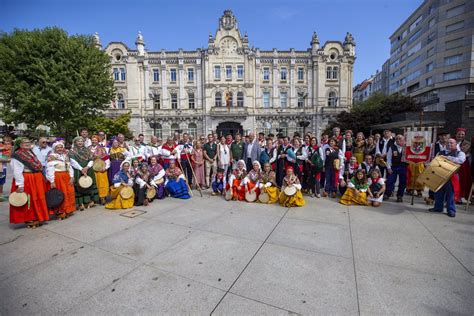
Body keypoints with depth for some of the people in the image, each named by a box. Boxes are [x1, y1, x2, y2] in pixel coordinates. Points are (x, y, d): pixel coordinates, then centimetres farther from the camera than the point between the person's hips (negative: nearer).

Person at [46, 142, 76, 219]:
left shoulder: (65, 156, 14)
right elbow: (49, 169, -11)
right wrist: (52, 181, -17)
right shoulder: (51, 156, -4)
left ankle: (68, 210, 19)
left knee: (69, 193, 6)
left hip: (66, 177, 6)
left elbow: (70, 167, 14)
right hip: (57, 177, -6)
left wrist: (71, 177, 3)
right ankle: (60, 212, 8)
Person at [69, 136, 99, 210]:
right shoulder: (72, 151, 4)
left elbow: (91, 160, 5)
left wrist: (87, 167, -12)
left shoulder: (87, 150, 12)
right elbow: (73, 161, -8)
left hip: (88, 171, 3)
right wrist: (81, 169, -16)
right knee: (79, 186, -4)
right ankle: (80, 203, -2)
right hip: (78, 172, -3)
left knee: (89, 185, 3)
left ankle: (89, 201, 10)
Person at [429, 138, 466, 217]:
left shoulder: (460, 153, 2)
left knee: (450, 193, 1)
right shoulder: (441, 153, 14)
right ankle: (438, 207, 22)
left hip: (452, 176, -4)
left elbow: (461, 160, -18)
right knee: (438, 192, 9)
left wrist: (448, 158, -22)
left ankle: (451, 210, 12)